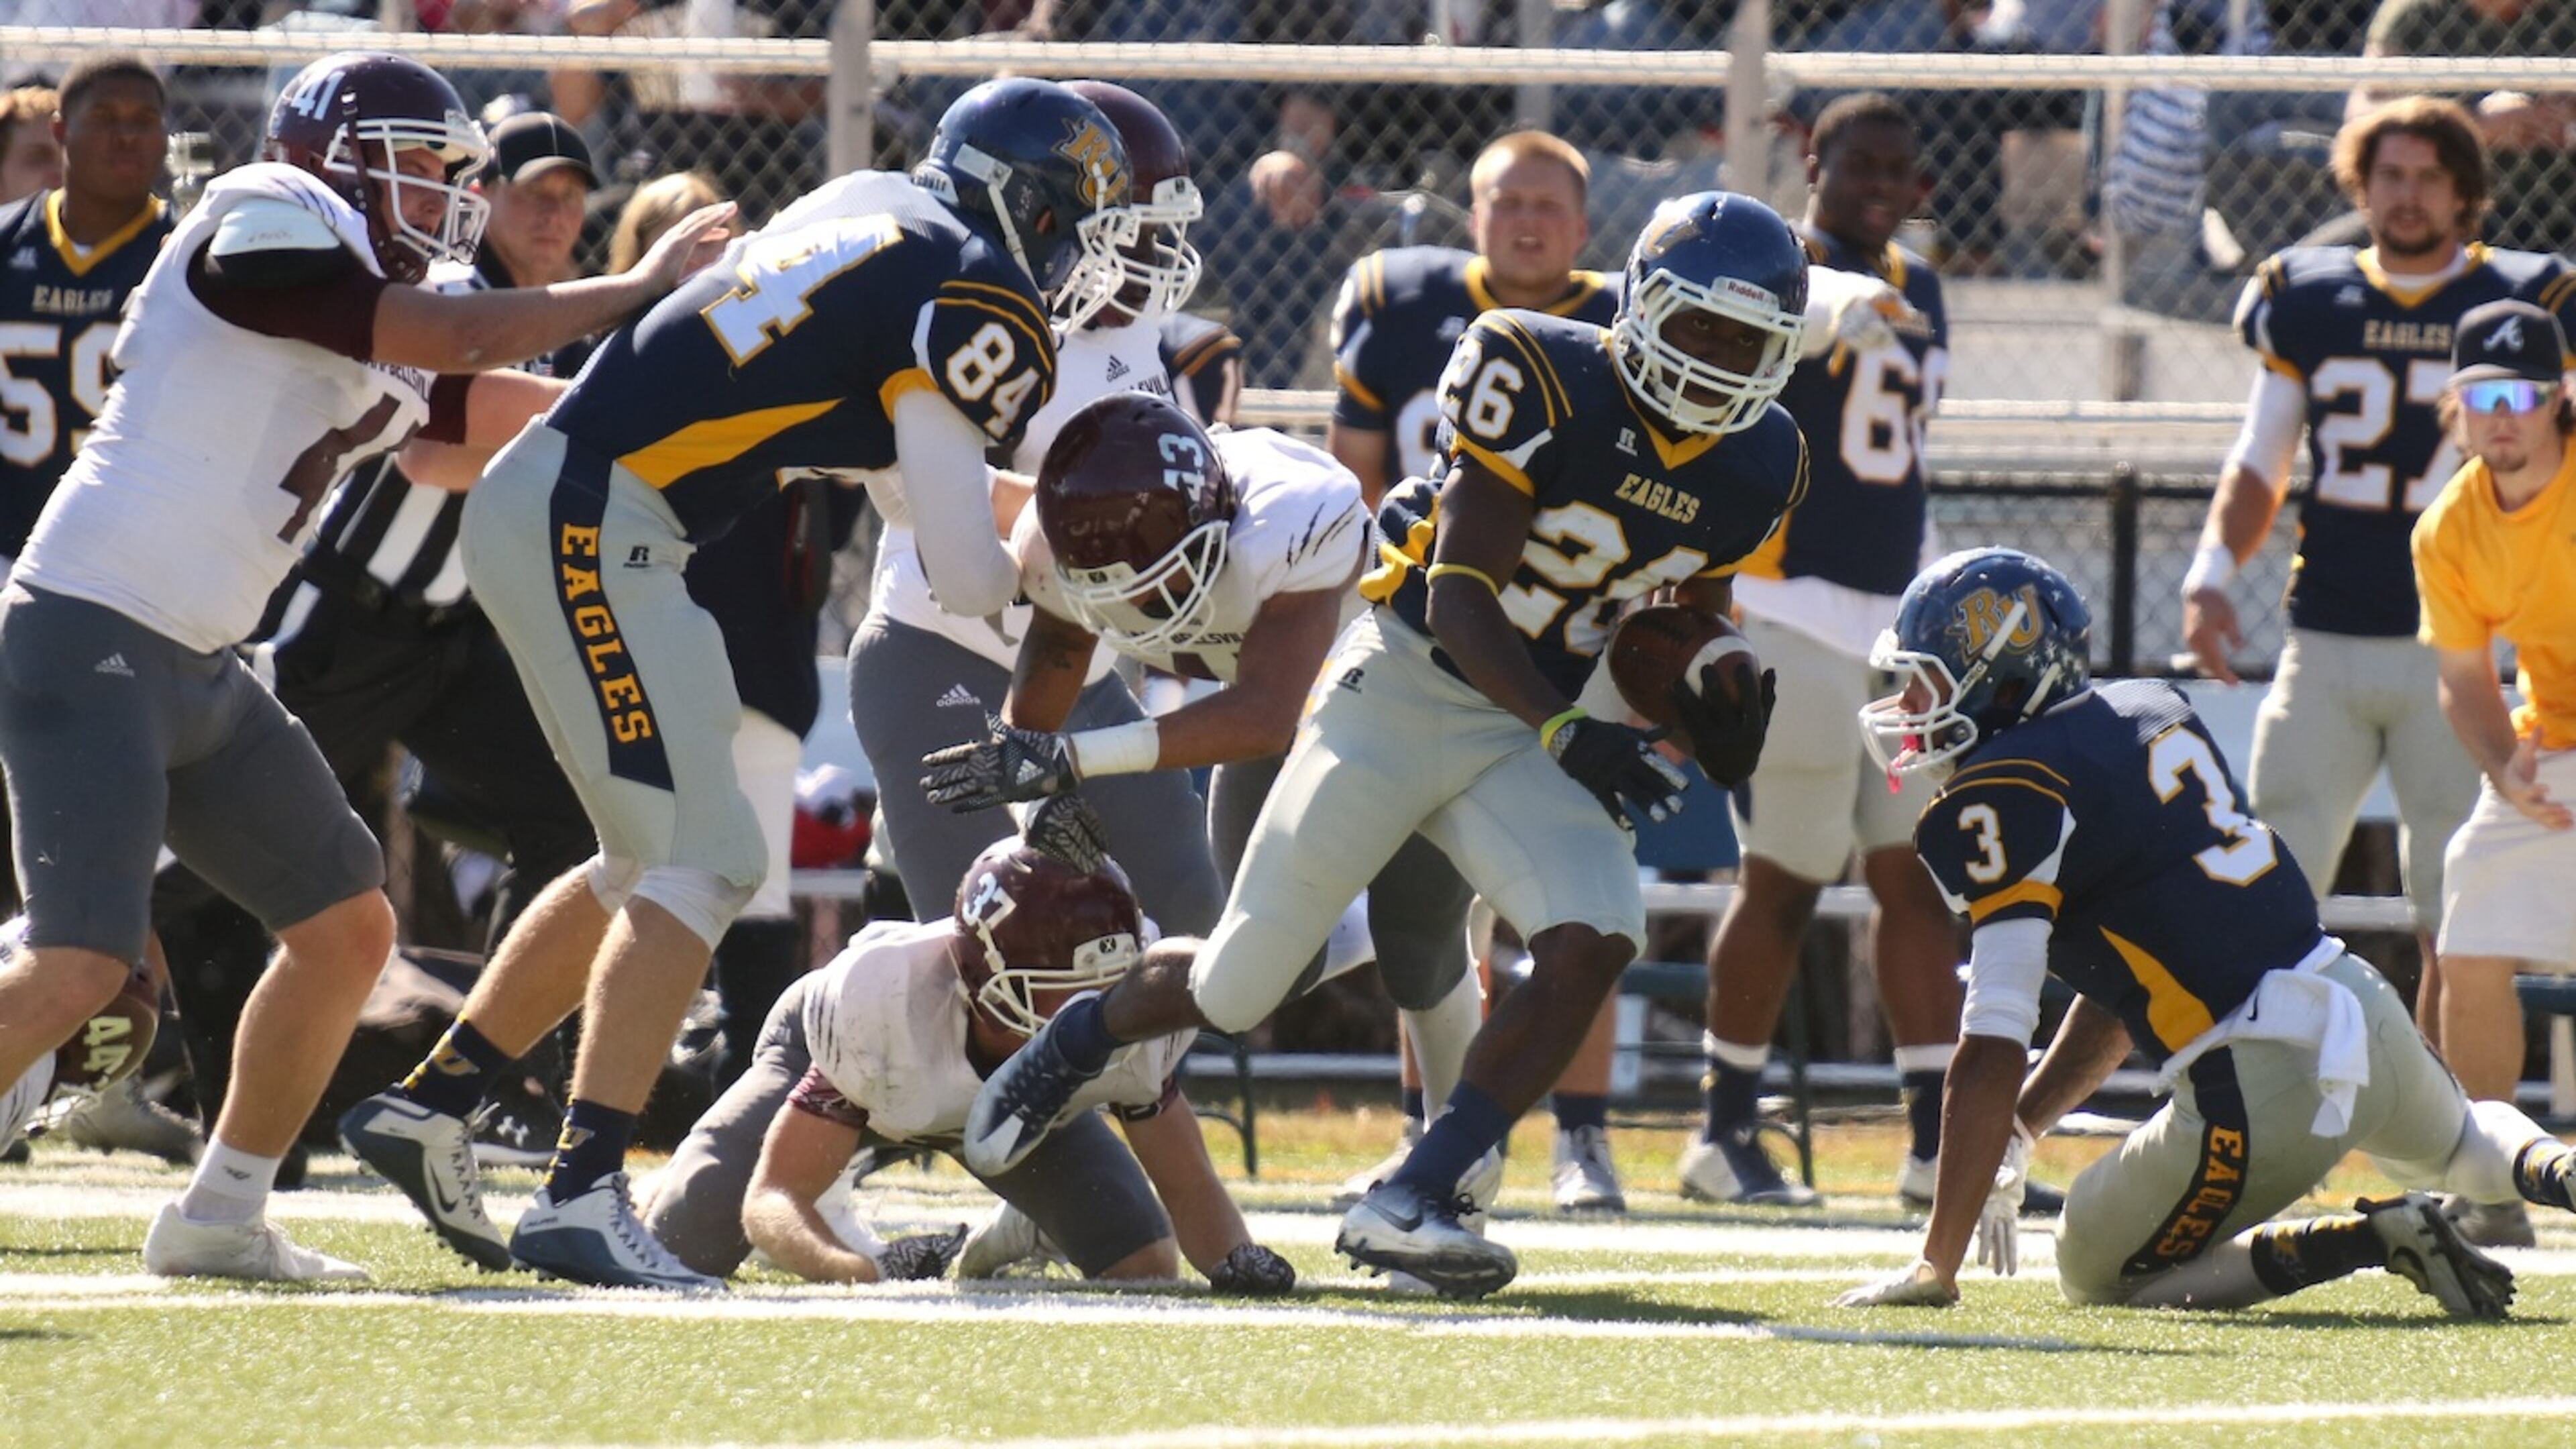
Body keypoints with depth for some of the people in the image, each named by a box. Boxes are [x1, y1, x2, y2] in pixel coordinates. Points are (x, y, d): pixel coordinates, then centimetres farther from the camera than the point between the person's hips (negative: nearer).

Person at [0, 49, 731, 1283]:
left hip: (194, 670, 10)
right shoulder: (264, 218, -8)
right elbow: (453, 338, -12)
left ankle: (220, 1218, 22)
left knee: (347, 928, 14)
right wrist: (642, 289, -2)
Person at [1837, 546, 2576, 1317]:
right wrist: (2014, 1137, 24)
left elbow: (1993, 1053, -14)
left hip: (2260, 1086, -8)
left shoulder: (2006, 799, -11)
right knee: (2463, 1143, 40)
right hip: (2363, 1002, 8)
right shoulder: (2150, 712, 15)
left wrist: (1935, 1267, -11)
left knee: (2097, 1275, 15)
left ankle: (2376, 1241, -4)